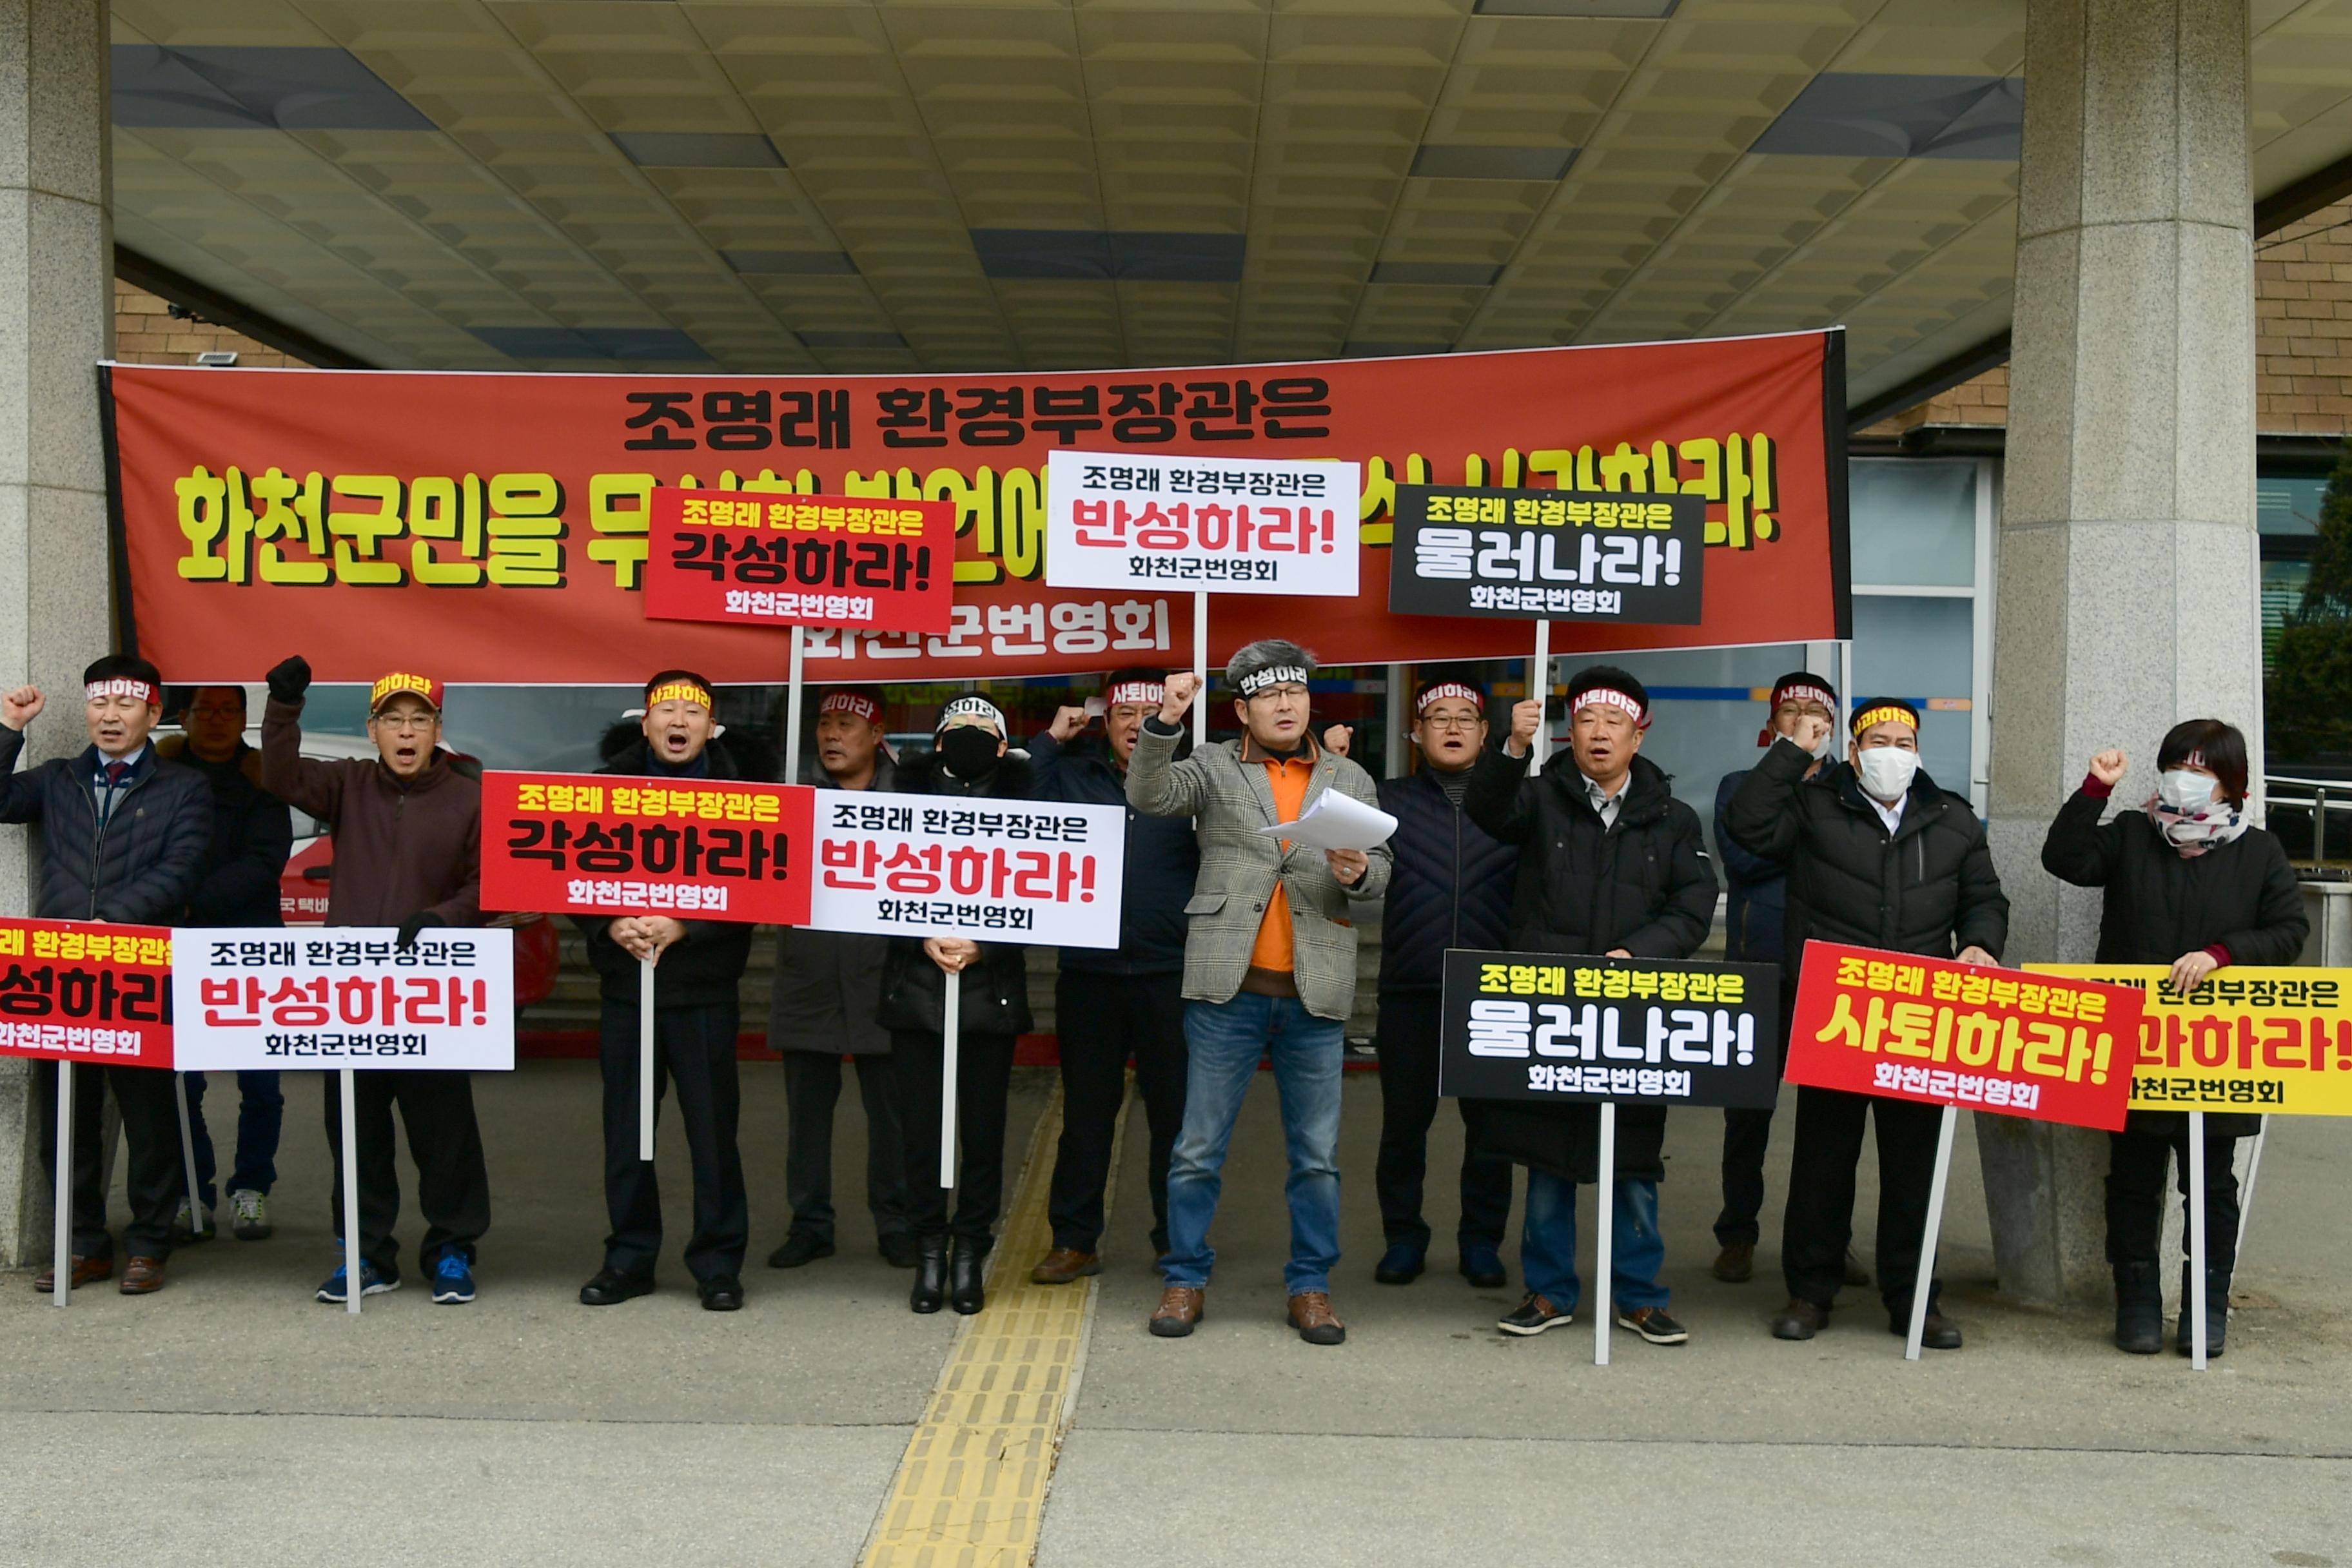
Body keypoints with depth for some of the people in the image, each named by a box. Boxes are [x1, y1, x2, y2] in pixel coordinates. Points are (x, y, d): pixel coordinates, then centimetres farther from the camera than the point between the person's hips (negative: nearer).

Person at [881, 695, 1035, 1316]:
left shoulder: (1019, 803, 4)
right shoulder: (910, 794, 7)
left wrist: (981, 947, -15)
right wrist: (925, 940, -14)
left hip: (991, 990, -1)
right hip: (915, 987, 1)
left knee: (984, 1130, 4)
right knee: (920, 1127, 3)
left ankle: (970, 1254, 15)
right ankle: (929, 1252, 14)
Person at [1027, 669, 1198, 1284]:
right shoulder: (1072, 777, 9)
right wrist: (1051, 739, -3)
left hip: (1172, 977, -1)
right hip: (1089, 976, 1)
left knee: (1175, 1113, 7)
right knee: (1086, 1112, 10)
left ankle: (1176, 1241, 20)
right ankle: (1074, 1240, 19)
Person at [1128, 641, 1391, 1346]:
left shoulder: (1349, 780, 13)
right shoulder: (1214, 767, 7)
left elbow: (1381, 869, 9)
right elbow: (1148, 795, -9)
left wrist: (1357, 873, -14)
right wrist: (1166, 721, -22)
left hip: (1315, 993, 2)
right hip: (1228, 988, -2)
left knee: (1317, 1154, 8)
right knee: (1198, 1149, 4)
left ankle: (1310, 1287, 21)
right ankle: (1185, 1281, 17)